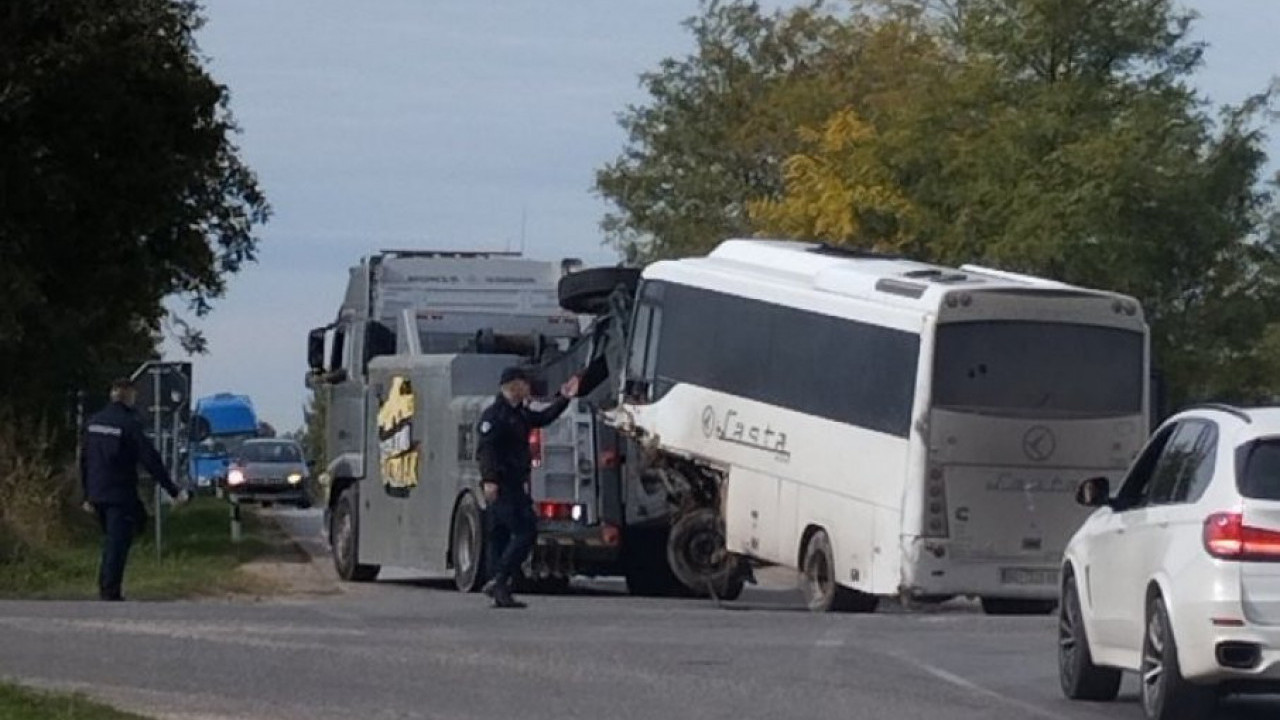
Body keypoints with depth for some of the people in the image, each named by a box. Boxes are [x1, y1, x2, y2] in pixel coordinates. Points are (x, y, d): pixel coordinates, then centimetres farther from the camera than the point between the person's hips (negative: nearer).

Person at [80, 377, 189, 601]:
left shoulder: (94, 422, 8)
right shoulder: (129, 423, -13)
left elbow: (84, 459, 15)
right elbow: (150, 460, -15)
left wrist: (88, 494, 24)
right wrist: (174, 491, -13)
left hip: (98, 494, 7)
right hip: (121, 495, -7)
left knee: (111, 542, 21)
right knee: (118, 543, -3)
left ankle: (106, 589, 21)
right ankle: (110, 593, -6)